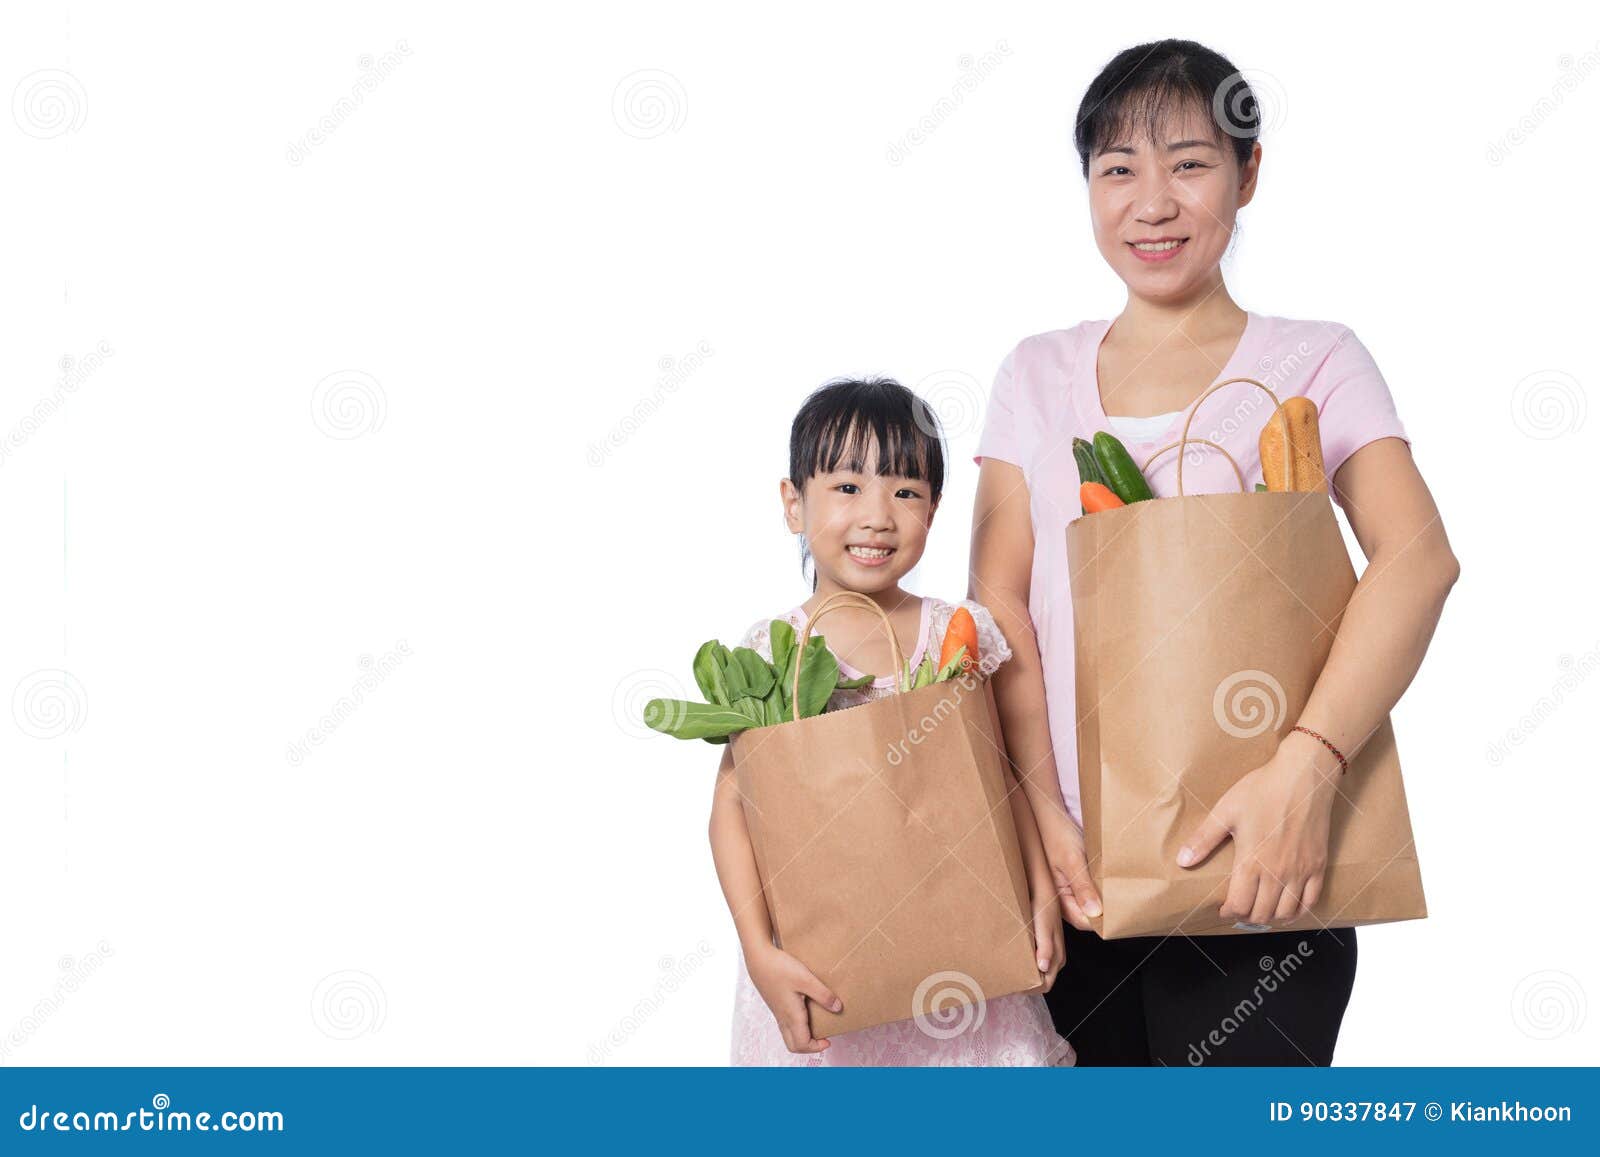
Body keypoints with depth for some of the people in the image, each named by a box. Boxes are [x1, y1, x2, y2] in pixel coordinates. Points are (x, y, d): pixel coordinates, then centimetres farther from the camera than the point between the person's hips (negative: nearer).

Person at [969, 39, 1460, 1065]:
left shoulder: (1314, 362, 1)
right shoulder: (1039, 374, 11)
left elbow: (1418, 556, -14)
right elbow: (999, 597, 2)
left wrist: (1307, 765, -29)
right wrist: (1042, 811, -13)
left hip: (1254, 865, -2)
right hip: (1073, 866, 3)